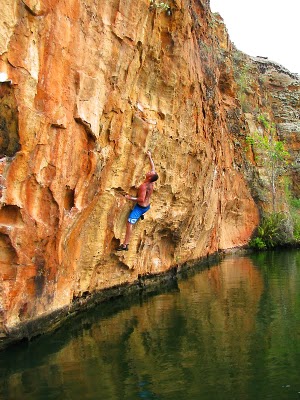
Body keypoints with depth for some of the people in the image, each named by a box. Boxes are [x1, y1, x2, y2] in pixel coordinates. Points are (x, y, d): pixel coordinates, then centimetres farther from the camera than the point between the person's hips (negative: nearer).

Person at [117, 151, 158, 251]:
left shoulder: (144, 186, -30)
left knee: (129, 223, -12)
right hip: (147, 206, 9)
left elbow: (141, 199, -33)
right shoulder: (152, 182, -7)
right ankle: (141, 215, 58)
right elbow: (153, 167, 6)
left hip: (140, 207, -8)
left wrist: (131, 198, -25)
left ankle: (125, 245, -15)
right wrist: (150, 157, 13)